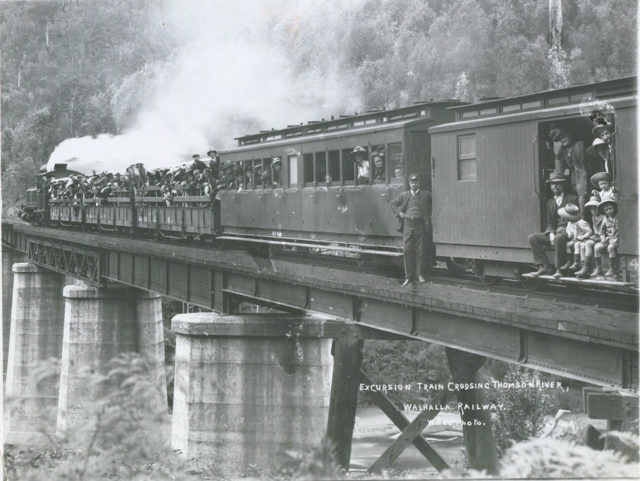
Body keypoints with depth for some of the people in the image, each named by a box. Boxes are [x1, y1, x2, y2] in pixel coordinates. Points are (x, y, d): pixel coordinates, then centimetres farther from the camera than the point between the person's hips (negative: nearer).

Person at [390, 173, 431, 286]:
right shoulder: (404, 195, 12)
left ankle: (419, 275, 9)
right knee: (407, 250, -5)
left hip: (420, 225, -1)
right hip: (407, 224, 1)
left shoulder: (426, 195, 9)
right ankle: (408, 277, 0)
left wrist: (429, 215, 5)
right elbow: (393, 204, 17)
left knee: (419, 250, 0)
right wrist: (400, 213, 3)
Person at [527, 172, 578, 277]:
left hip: (569, 231, -6)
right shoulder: (550, 202, 19)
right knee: (532, 238, -11)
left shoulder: (572, 199, 2)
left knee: (559, 237, -40)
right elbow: (549, 222, 15)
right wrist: (551, 233, -6)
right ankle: (544, 267, -17)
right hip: (555, 232, 6)